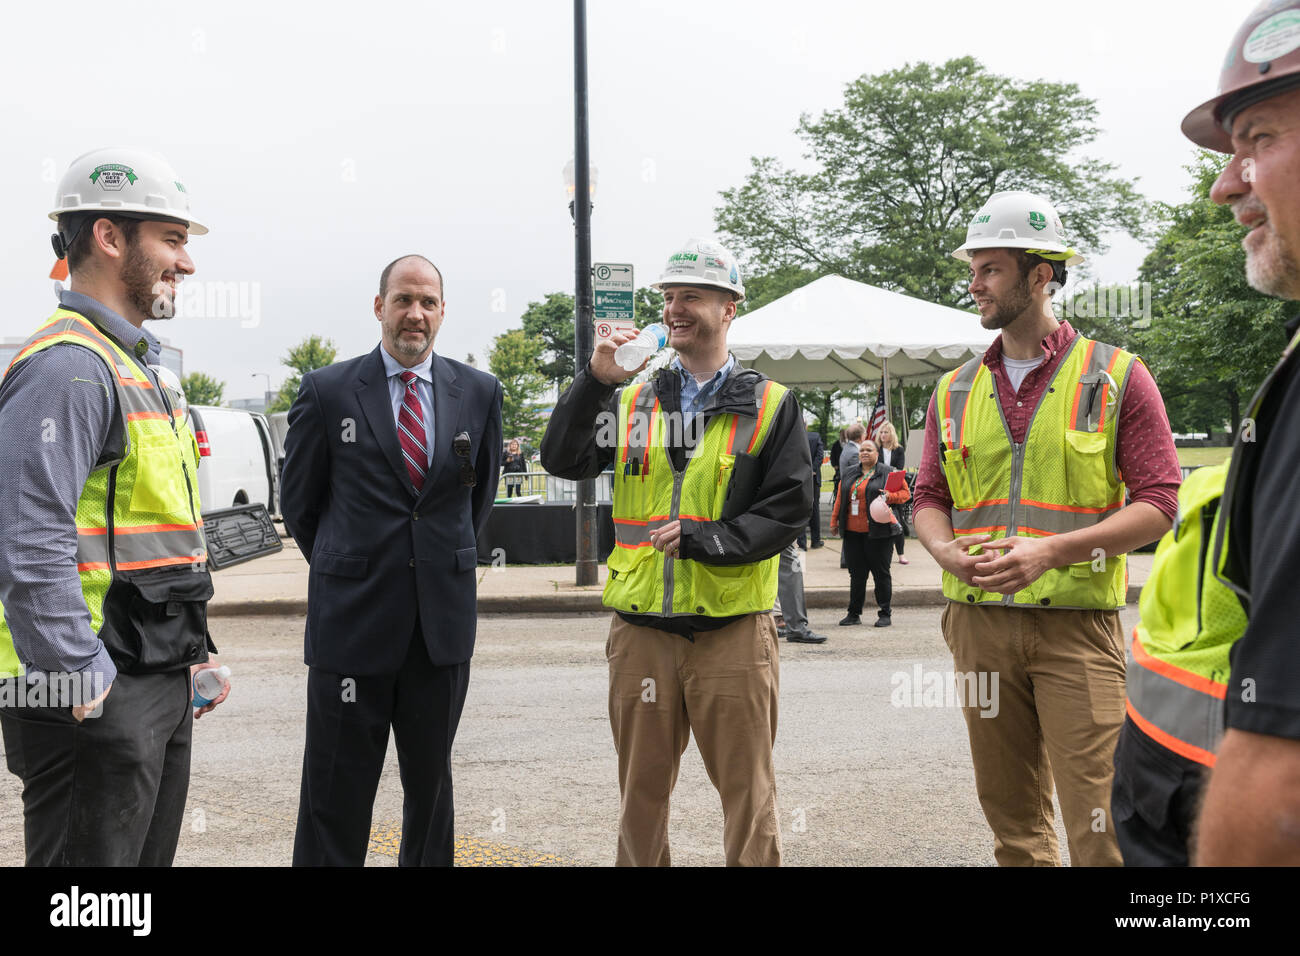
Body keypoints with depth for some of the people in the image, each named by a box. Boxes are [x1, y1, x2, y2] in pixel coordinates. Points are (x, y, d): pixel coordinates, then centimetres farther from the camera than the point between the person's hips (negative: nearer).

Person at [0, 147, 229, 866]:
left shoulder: (141, 365, 17)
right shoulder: (68, 366, -15)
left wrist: (192, 651, 18)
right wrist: (85, 684, -20)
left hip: (162, 685, 10)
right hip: (95, 698, -10)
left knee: (150, 858, 18)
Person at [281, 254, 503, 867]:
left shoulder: (479, 392, 4)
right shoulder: (326, 391, -2)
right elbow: (298, 502, 8)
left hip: (443, 622, 3)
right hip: (351, 620, -2)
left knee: (431, 783, 15)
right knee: (336, 795, 4)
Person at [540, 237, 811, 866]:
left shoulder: (769, 406, 2)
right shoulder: (631, 402, 11)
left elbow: (788, 509, -4)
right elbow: (561, 460, -1)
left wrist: (703, 539, -16)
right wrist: (595, 380, -12)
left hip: (732, 628, -3)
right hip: (641, 629, 3)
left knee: (747, 790, 6)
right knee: (642, 791, 15)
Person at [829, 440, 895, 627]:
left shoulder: (887, 472, 1)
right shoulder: (850, 474, 16)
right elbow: (840, 498, 18)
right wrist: (834, 521, 13)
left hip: (876, 532, -5)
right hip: (852, 532, 5)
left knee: (880, 572, 1)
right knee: (856, 573, 8)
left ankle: (885, 614, 7)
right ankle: (854, 613, 15)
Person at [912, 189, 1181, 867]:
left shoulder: (1116, 377, 0)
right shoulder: (955, 391, 12)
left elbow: (1159, 502, -6)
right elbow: (929, 498, 13)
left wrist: (1052, 550, -18)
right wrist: (945, 550, -10)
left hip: (1076, 620, -4)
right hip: (978, 619, 4)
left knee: (1098, 820, -5)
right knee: (1010, 811, 12)